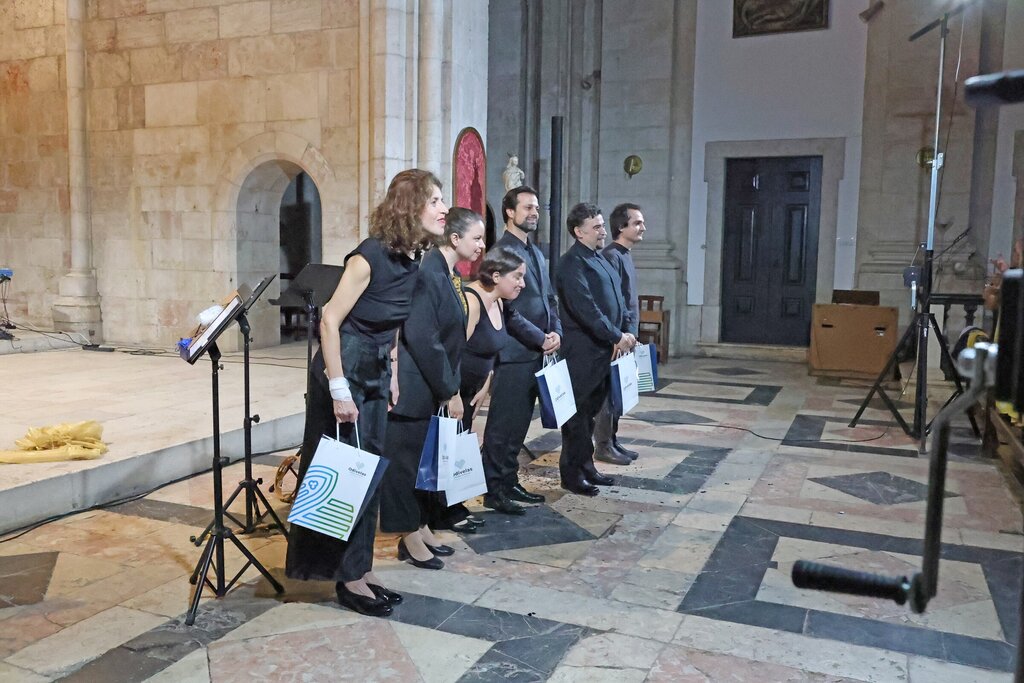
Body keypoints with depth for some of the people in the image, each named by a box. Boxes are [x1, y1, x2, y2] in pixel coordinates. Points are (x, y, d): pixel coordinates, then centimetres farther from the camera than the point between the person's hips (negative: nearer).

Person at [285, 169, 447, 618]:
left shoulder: (413, 259, 4)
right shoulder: (371, 255, -20)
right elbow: (330, 320, -20)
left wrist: (391, 374, 13)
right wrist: (339, 391, -22)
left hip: (376, 373, 8)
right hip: (344, 369, -8)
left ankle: (360, 570, 27)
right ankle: (348, 578, 16)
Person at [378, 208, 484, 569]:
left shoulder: (445, 274, 10)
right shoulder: (428, 274, -19)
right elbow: (422, 339, -22)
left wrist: (451, 388, 11)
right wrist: (449, 391, -16)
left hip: (434, 389, 9)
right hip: (415, 388, -9)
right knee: (408, 456, 3)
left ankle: (421, 526, 28)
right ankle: (410, 537, 15)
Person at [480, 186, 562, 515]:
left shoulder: (535, 252, 18)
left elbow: (549, 298, 19)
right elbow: (506, 307, -17)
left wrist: (556, 332, 2)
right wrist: (539, 338, -14)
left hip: (535, 353, 9)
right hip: (513, 354, -9)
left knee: (519, 423, 15)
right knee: (503, 424, -2)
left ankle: (509, 482, 25)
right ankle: (494, 490, 8)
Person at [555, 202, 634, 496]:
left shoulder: (600, 260, 17)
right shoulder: (572, 262, -13)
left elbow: (618, 301, 18)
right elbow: (585, 307, -22)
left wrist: (624, 333, 5)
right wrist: (616, 336, -19)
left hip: (604, 350, 9)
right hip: (582, 352, -9)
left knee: (591, 411, 17)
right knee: (578, 413, 1)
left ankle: (586, 466, 28)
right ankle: (571, 473, 11)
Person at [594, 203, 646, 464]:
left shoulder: (624, 255, 16)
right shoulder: (612, 255, -14)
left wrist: (630, 333, 17)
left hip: (626, 334, 10)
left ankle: (612, 441, 21)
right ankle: (603, 446, 3)